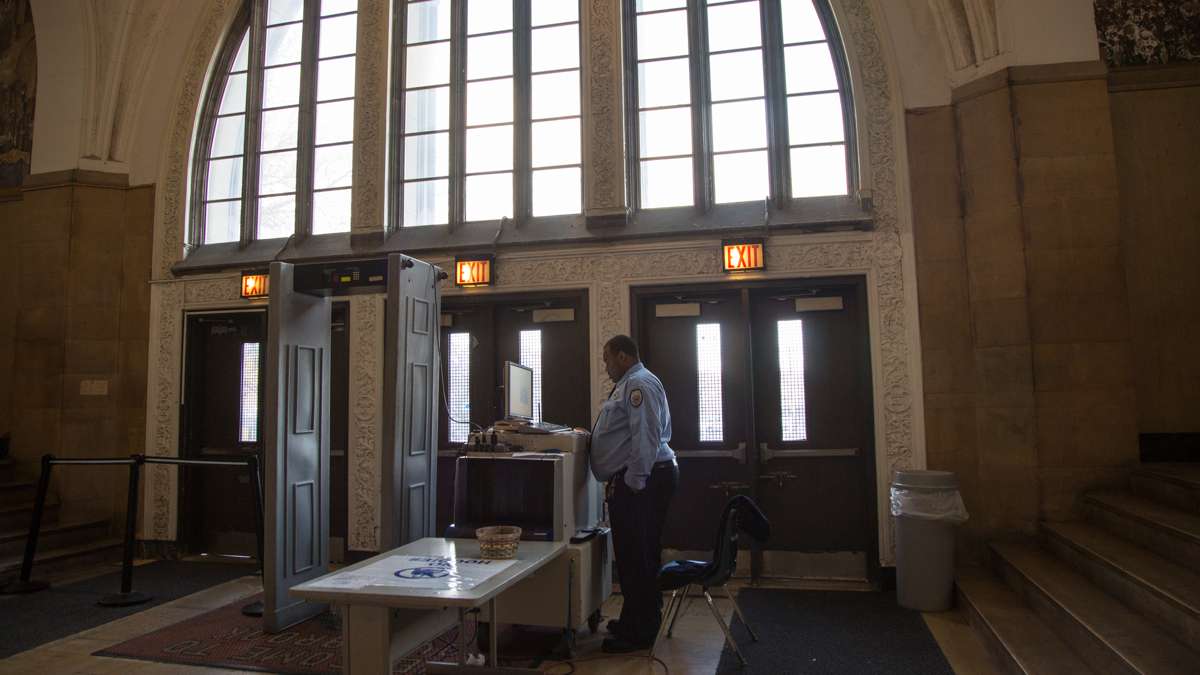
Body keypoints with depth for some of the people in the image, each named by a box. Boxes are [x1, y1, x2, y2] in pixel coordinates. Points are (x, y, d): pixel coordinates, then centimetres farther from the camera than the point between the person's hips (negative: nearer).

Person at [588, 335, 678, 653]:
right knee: (634, 555, 17)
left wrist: (633, 482, -21)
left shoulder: (639, 384, -13)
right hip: (634, 481, 11)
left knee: (637, 558, -4)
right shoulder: (629, 384, 22)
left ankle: (639, 633, 5)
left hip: (641, 482, -11)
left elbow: (646, 436, -22)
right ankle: (634, 620, 29)